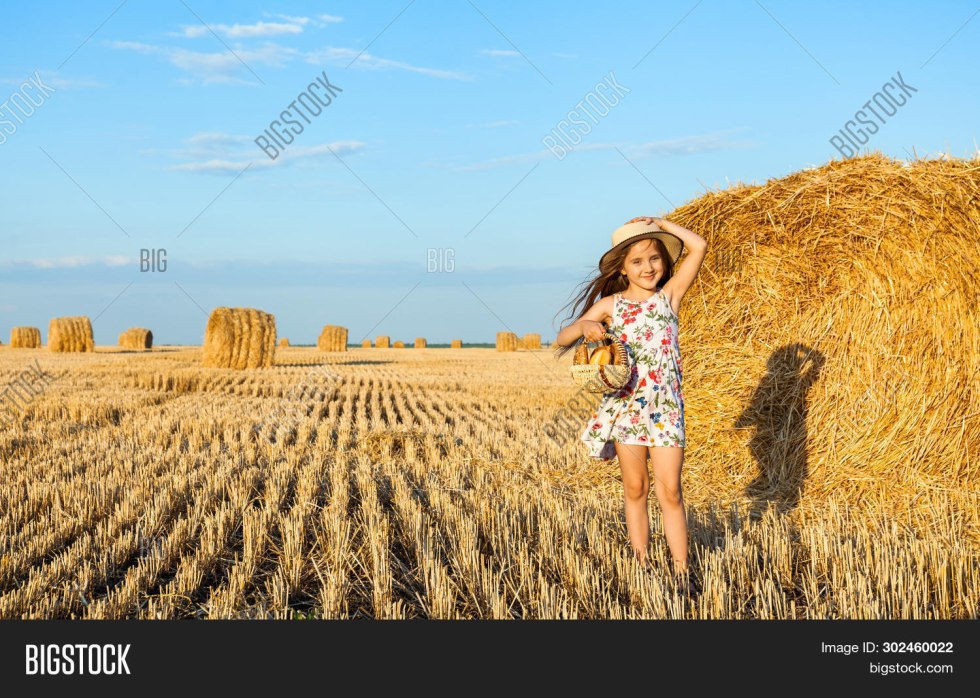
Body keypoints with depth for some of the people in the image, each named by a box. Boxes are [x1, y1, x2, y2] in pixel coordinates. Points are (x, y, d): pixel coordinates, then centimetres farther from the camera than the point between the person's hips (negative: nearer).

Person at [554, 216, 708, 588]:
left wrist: (661, 223, 3)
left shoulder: (670, 296, 5)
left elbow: (699, 246, -2)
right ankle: (642, 565, 14)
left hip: (666, 408, -1)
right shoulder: (610, 304, 4)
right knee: (635, 489, 7)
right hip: (625, 405, 1)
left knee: (670, 491, -4)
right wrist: (583, 326, -18)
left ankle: (681, 572, -2)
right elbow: (561, 339, 3)